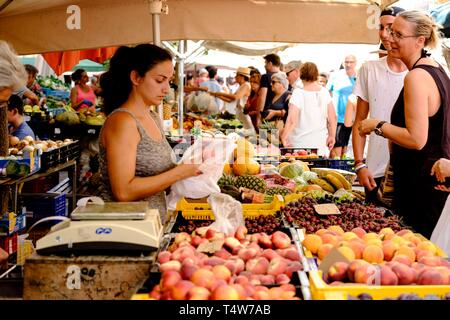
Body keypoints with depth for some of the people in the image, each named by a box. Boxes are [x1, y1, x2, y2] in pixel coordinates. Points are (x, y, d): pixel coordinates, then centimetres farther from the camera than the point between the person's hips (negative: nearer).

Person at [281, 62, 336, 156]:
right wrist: (332, 136, 16)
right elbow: (333, 117, 6)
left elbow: (292, 120, -17)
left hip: (300, 145, -4)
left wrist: (284, 137, -8)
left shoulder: (298, 93, -11)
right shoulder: (324, 92, 3)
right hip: (321, 143, 4)